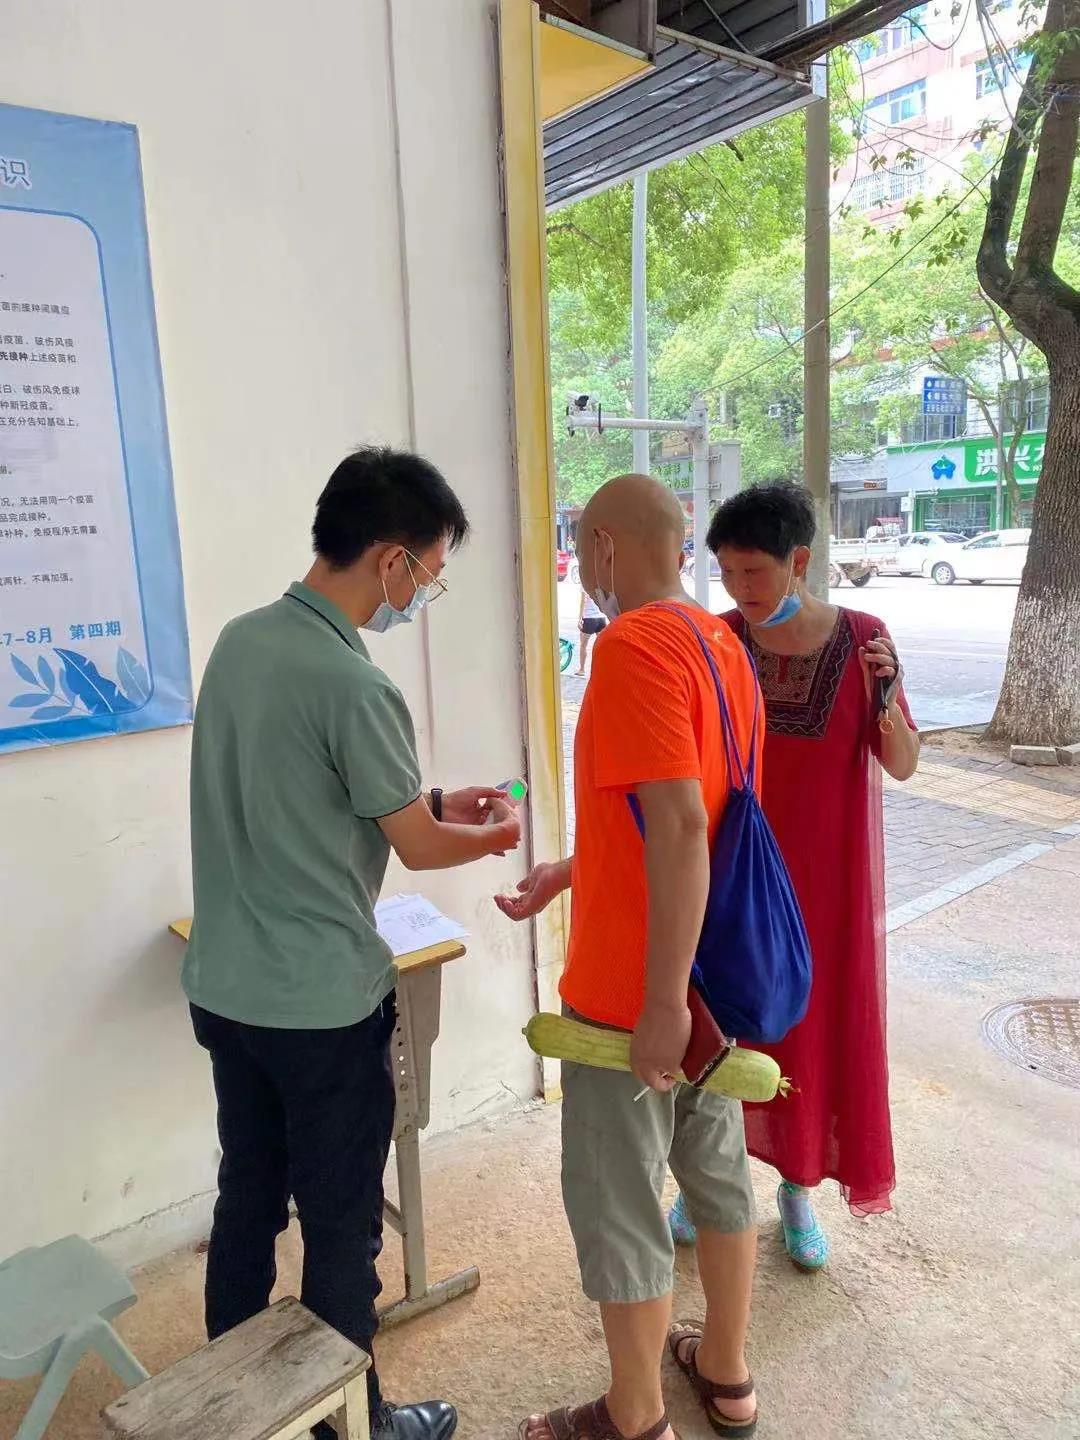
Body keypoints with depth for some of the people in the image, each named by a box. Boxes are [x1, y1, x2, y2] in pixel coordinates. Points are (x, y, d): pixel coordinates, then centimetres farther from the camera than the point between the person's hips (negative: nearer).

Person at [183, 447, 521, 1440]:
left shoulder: (240, 639, 1)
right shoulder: (355, 685, -24)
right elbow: (418, 848, -11)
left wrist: (435, 801, 13)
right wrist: (492, 837, 10)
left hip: (225, 989, 8)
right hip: (322, 1006, -7)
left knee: (246, 1203, 23)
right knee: (341, 1227, 13)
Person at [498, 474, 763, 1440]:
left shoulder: (634, 646, -22)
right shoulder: (725, 645, 6)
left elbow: (679, 826, -29)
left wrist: (663, 1003, -24)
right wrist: (567, 874, 19)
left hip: (638, 993, -9)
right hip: (716, 972, 9)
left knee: (615, 1204, 11)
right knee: (717, 1168, 23)